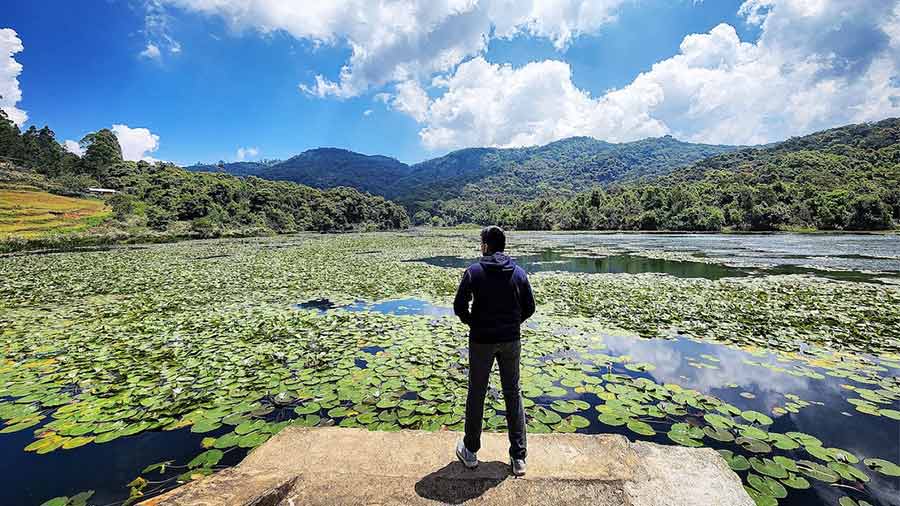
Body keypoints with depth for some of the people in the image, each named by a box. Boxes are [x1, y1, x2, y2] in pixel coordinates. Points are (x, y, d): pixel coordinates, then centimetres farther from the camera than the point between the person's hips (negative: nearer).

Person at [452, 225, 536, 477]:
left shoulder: (474, 271, -10)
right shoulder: (518, 272, -1)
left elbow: (459, 306, -11)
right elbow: (529, 307, 2)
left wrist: (473, 324, 6)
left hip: (481, 341, -2)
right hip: (511, 341, 3)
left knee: (476, 394, 12)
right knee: (513, 394, 14)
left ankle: (470, 451, 27)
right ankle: (518, 457, 19)